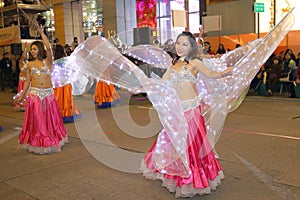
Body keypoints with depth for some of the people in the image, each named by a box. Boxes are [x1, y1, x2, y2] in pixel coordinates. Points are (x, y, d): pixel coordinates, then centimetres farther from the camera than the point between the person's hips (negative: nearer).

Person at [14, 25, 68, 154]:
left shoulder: (47, 61, 1)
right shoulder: (30, 64, 8)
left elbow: (48, 48, -17)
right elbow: (27, 81, 10)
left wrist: (42, 33, -14)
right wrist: (22, 95, 9)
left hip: (48, 93, -1)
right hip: (34, 94, 2)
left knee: (50, 118, 6)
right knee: (36, 119, 4)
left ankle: (51, 142, 21)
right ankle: (36, 144, 16)